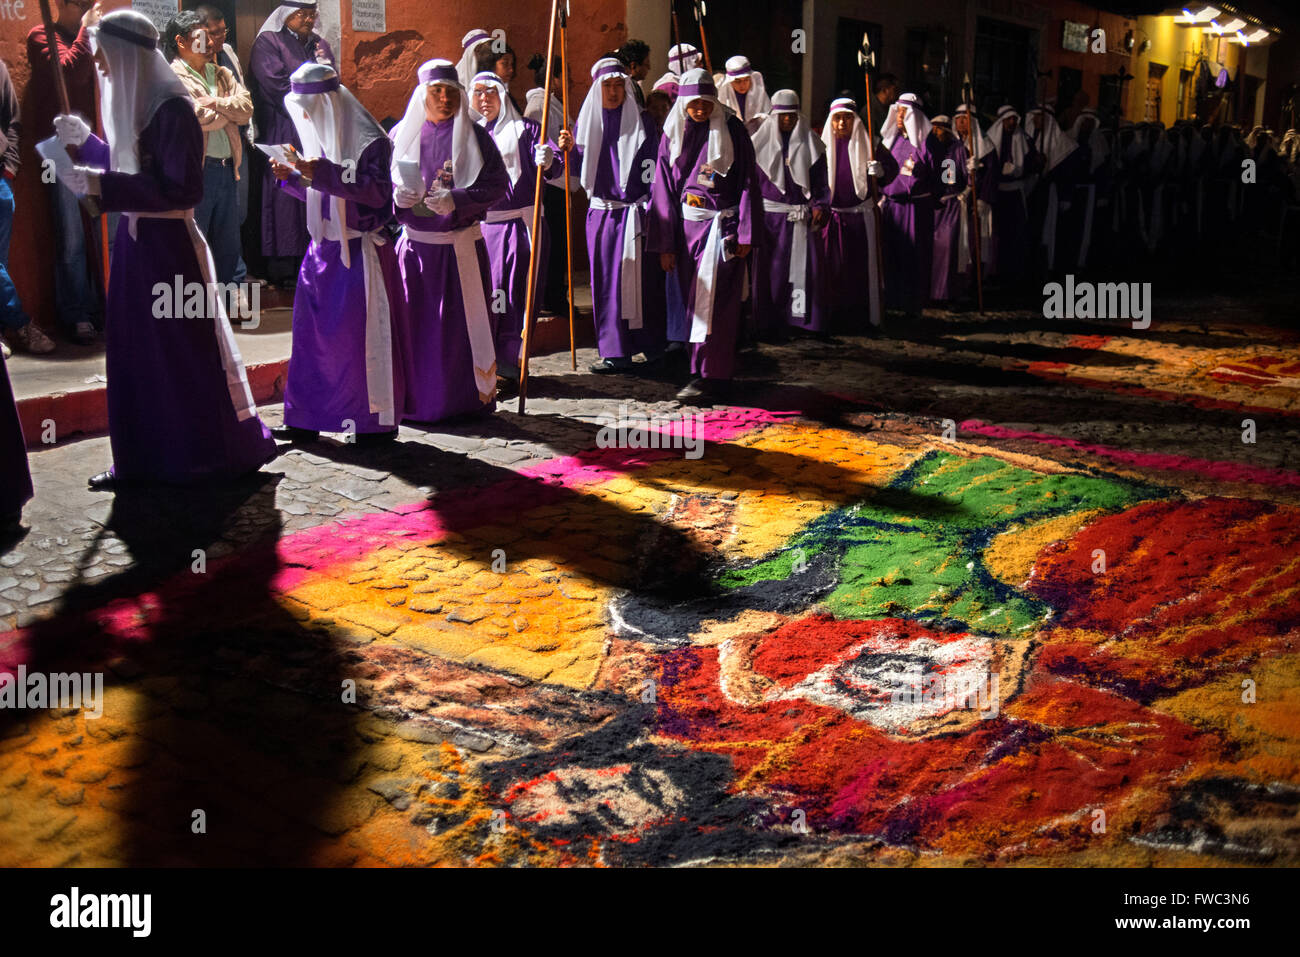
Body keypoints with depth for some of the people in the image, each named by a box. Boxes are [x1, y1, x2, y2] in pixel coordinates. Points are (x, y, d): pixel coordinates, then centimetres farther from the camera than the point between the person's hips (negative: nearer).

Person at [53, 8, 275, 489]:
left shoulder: (172, 109, -15)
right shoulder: (131, 102, 10)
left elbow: (183, 190, -20)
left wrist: (102, 186, -22)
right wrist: (85, 141, 14)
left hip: (169, 247, -8)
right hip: (135, 241, 8)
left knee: (188, 350, 0)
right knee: (135, 351, 10)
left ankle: (231, 451, 14)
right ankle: (144, 457, 19)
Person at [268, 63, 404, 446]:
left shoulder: (369, 141, -11)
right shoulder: (320, 138, 12)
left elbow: (379, 192, -21)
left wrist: (327, 173, -25)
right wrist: (292, 177, 4)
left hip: (360, 252, -8)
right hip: (323, 249, 8)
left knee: (361, 332, -4)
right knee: (311, 332, 8)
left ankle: (375, 420, 7)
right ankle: (305, 419, 16)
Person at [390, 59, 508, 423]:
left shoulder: (474, 136, 2)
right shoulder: (402, 135, 8)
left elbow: (498, 185, -5)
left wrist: (457, 200, -19)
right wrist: (397, 196, -12)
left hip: (461, 247, -2)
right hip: (414, 244, 2)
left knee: (462, 322, -2)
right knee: (413, 321, 0)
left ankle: (468, 397, 9)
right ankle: (414, 398, 11)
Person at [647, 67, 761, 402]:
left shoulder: (731, 130, -1)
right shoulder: (673, 135, 8)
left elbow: (748, 183, -2)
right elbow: (664, 191, 8)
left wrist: (746, 234, -8)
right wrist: (664, 244, 4)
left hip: (722, 224, -4)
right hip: (686, 226, 4)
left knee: (713, 302, -10)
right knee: (693, 302, 6)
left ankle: (709, 377, -9)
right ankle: (718, 374, 15)